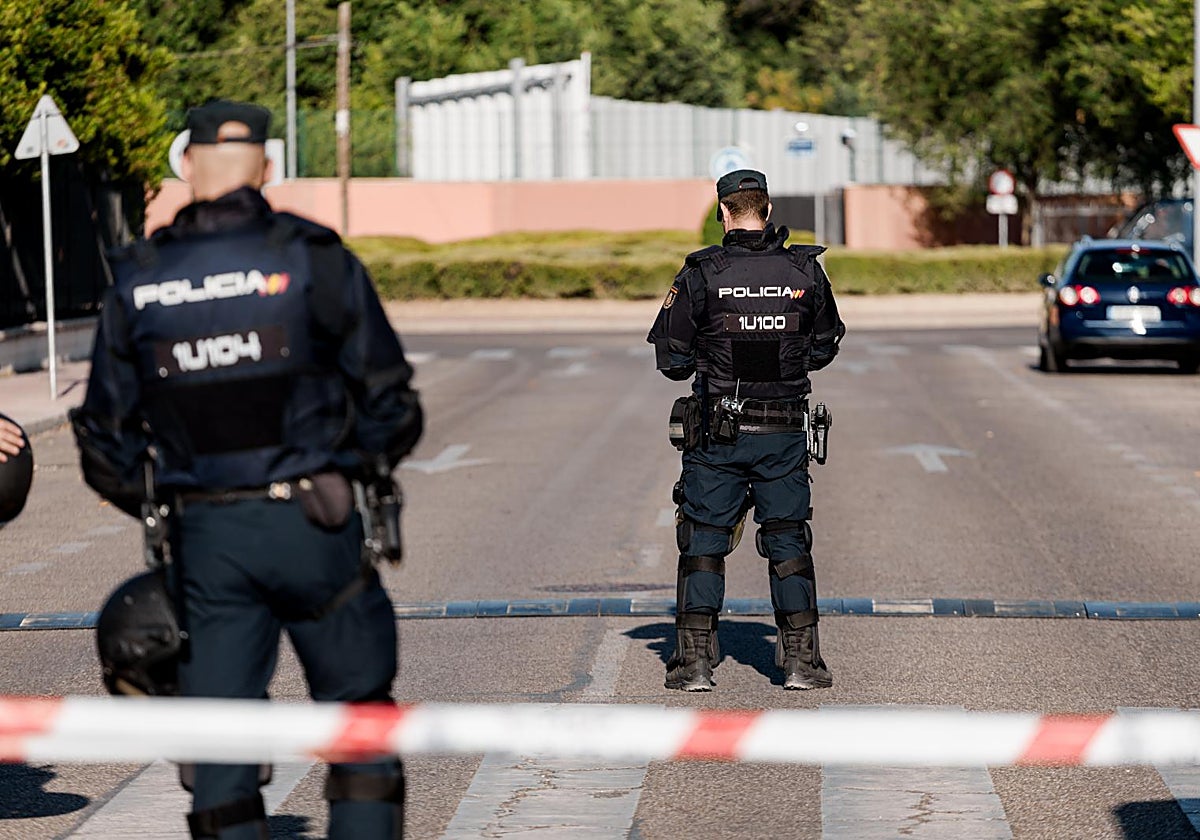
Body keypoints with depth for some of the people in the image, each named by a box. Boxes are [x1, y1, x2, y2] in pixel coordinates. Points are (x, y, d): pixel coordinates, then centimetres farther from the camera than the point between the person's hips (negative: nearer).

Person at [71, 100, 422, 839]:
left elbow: (105, 436, 7)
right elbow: (390, 403, -3)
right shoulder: (313, 259, -5)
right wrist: (362, 465, 16)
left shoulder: (137, 280, 3)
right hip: (311, 526, -2)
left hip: (203, 535, 2)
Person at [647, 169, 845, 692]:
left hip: (717, 435, -2)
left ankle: (695, 662, 3)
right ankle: (800, 660, 8)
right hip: (785, 433, 2)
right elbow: (823, 349, 11)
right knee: (788, 542, 11)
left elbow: (671, 360, -4)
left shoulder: (701, 275, -9)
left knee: (704, 542, 7)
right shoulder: (805, 271, -3)